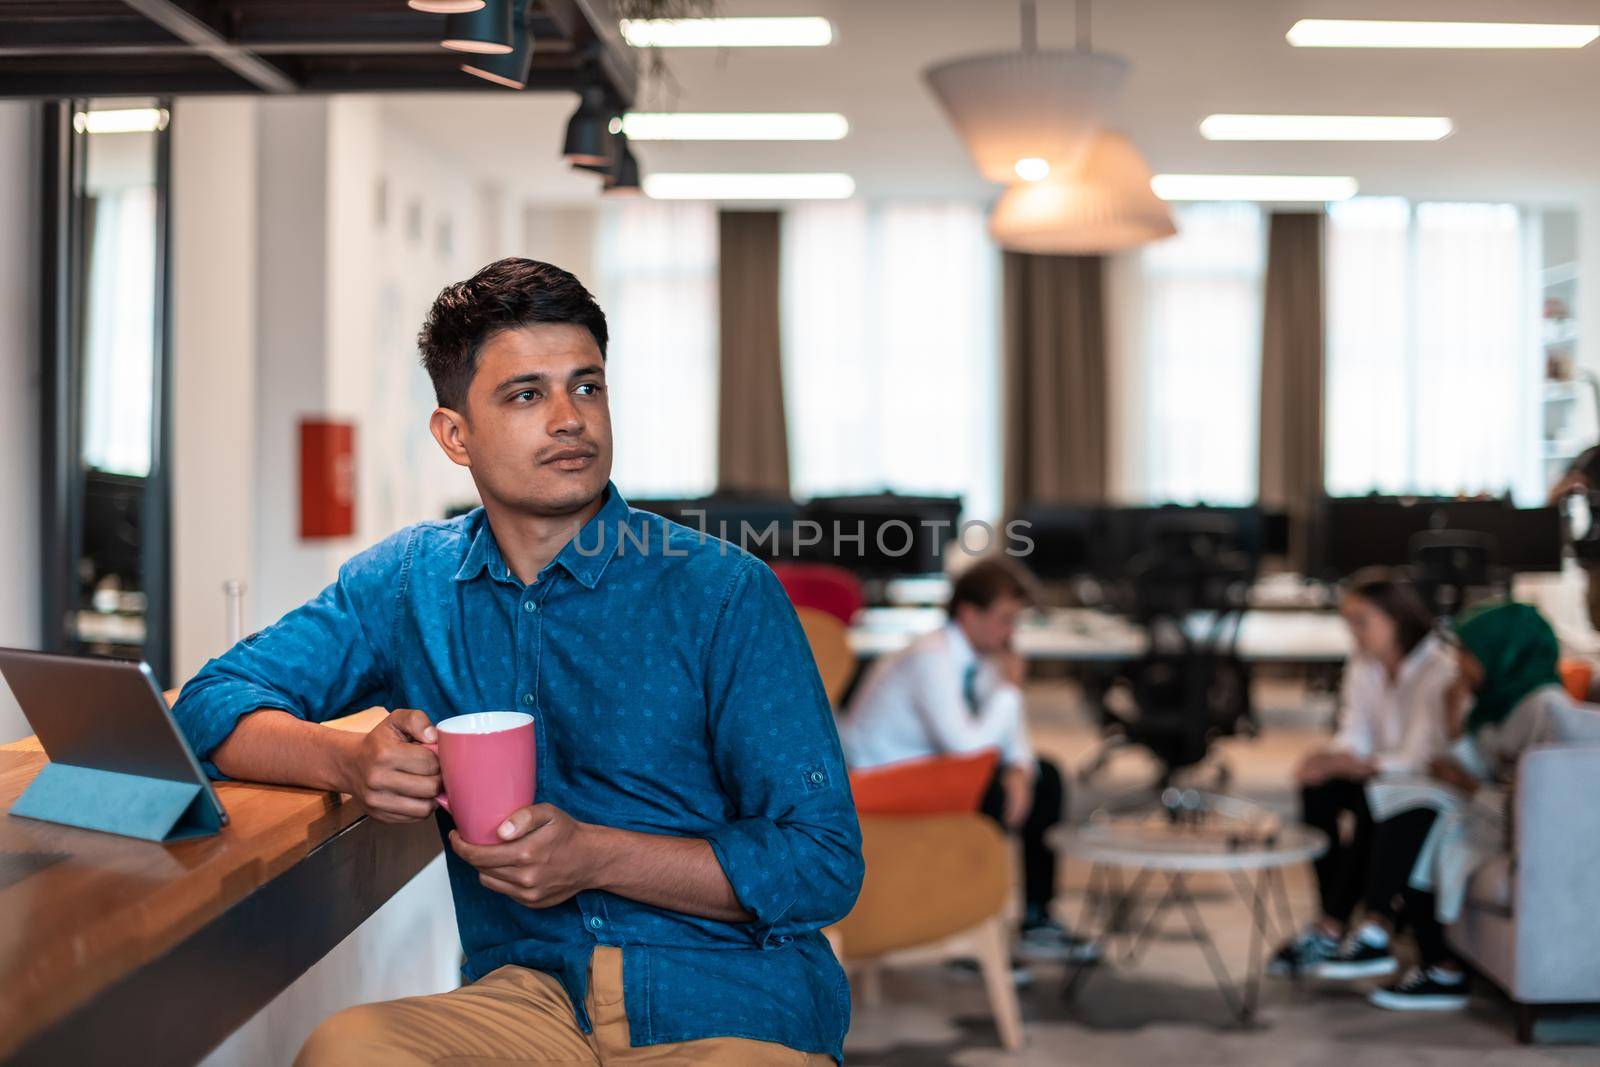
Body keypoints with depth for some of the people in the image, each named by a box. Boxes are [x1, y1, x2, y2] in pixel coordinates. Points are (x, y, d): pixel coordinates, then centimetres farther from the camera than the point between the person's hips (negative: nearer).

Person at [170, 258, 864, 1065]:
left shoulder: (724, 593, -5)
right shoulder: (408, 582, 8)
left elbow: (824, 863, -6)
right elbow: (212, 705, 7)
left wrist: (594, 857, -17)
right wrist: (351, 762, -14)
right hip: (528, 991, 2)